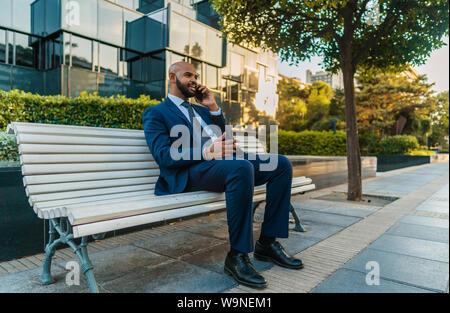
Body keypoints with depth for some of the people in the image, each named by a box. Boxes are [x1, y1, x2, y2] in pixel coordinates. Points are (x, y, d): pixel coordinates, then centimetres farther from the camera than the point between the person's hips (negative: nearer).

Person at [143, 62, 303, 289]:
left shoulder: (200, 109, 32)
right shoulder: (156, 113, 9)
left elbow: (224, 136, 24)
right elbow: (163, 155, -8)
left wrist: (213, 108, 13)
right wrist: (205, 153, -23)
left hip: (228, 160, 8)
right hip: (192, 170, -7)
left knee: (281, 164, -10)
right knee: (242, 168, -37)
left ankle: (267, 242, -6)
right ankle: (238, 256, -24)